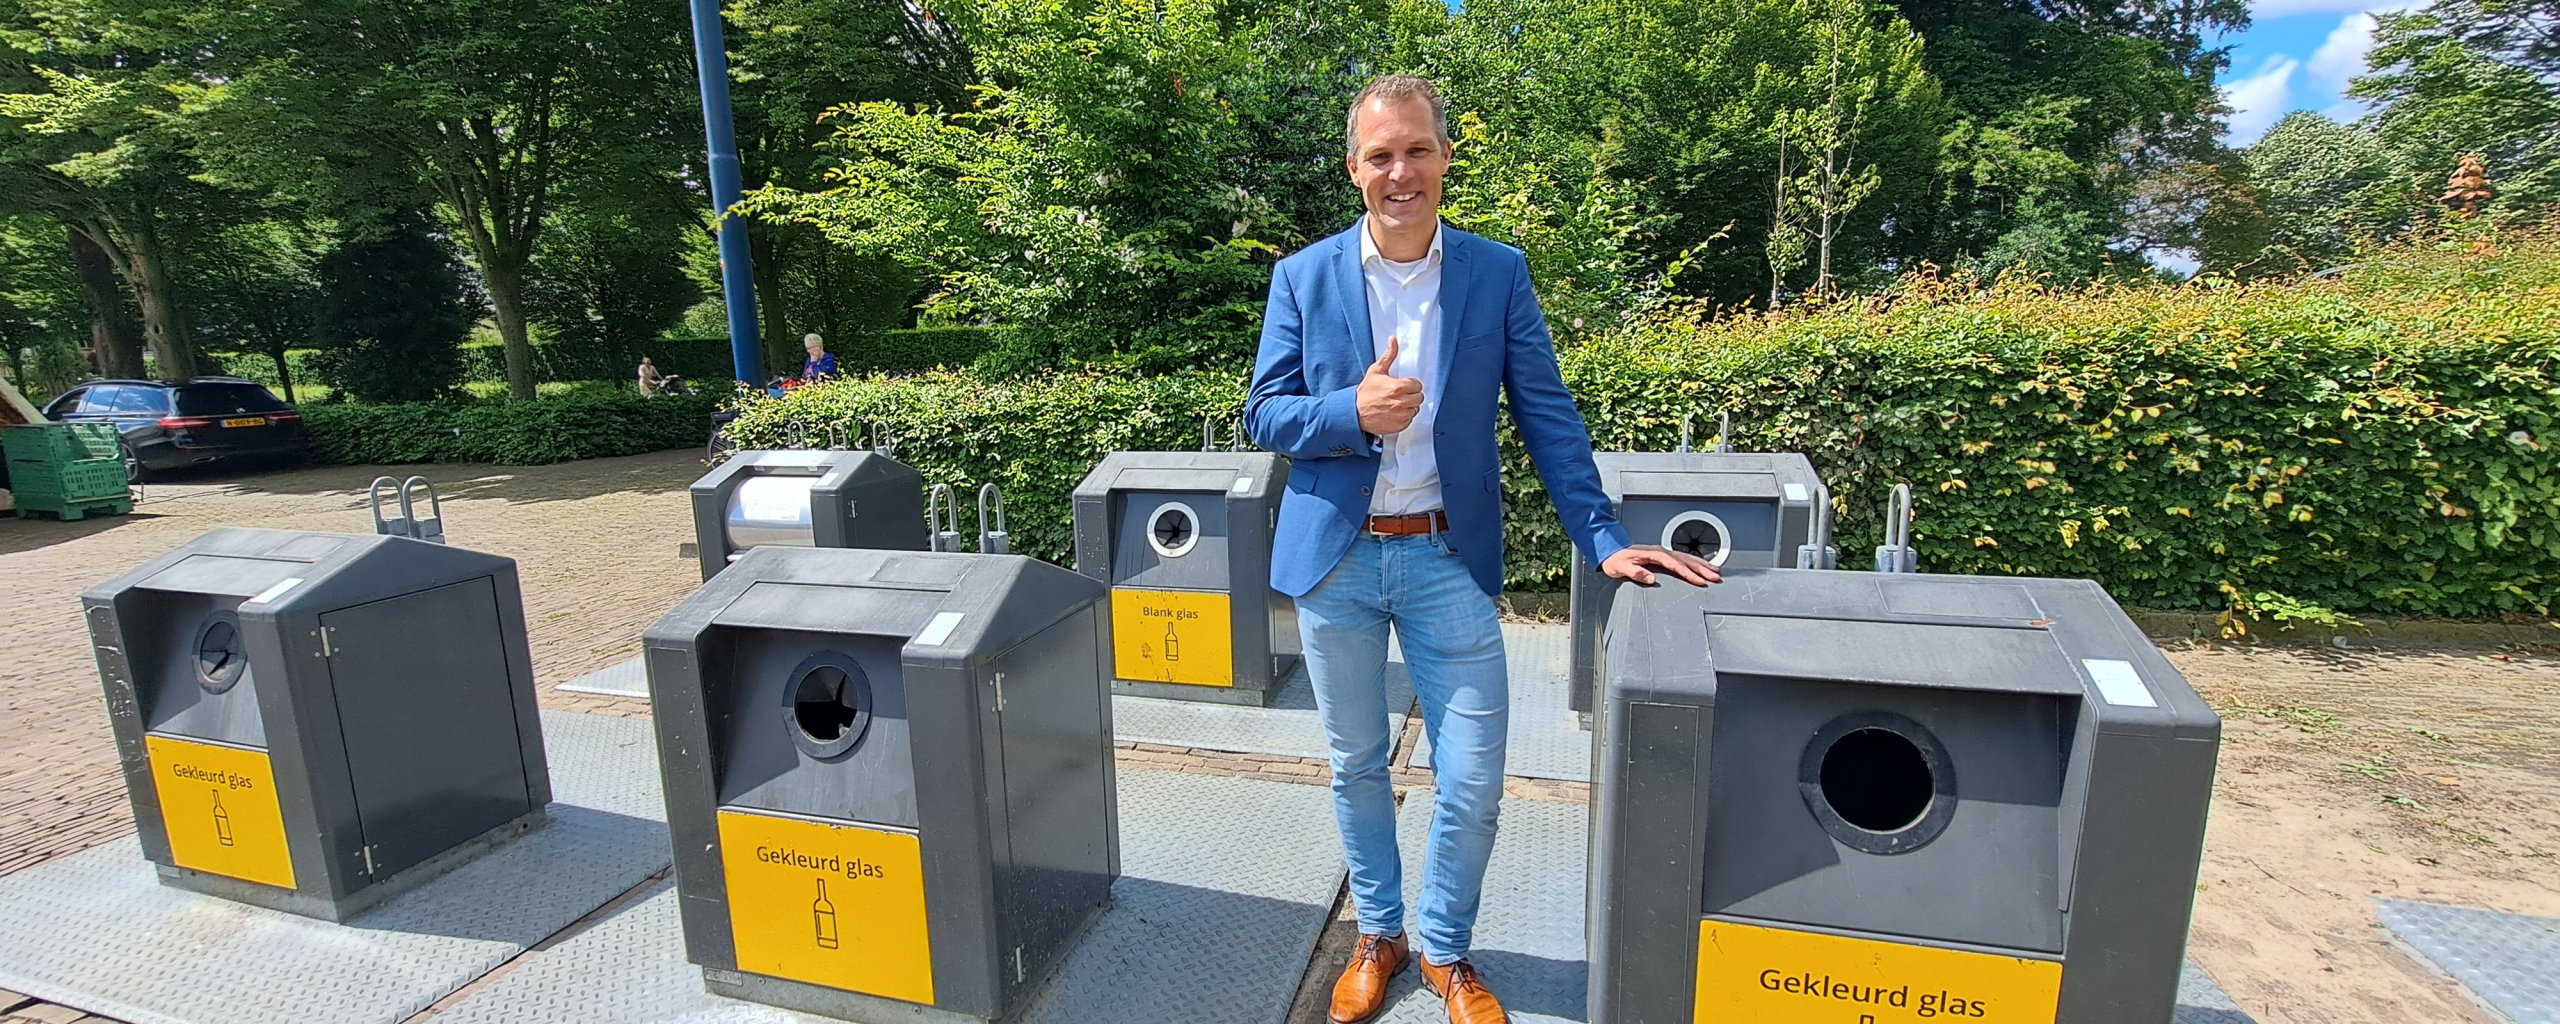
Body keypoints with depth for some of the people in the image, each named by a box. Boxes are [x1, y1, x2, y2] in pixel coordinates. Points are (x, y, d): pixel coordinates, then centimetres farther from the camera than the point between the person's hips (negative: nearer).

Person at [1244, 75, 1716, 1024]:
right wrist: (1352, 412, -20)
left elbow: (1547, 415, 1)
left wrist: (1604, 539, -7)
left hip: (1449, 557, 0)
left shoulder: (1497, 272, 1)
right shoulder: (1302, 277, 2)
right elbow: (1264, 413, 0)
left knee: (1474, 783, 3)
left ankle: (1444, 947, 30)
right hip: (1334, 556, 1)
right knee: (1356, 765, 15)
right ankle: (1377, 934, 37)